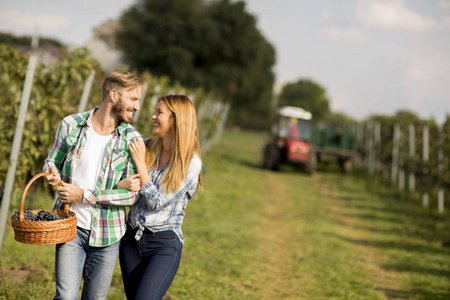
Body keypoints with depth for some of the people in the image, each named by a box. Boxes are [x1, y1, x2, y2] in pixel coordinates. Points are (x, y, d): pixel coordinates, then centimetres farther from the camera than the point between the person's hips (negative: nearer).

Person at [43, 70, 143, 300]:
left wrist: (84, 195, -16)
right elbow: (52, 162, 10)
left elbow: (131, 195, -10)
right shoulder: (71, 125, -5)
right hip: (71, 227, -1)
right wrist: (52, 174, -15)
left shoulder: (132, 140, -7)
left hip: (106, 235, 1)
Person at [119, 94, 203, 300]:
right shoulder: (147, 148, 3)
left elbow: (157, 202, -14)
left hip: (165, 245, -5)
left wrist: (140, 163, -13)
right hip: (132, 238, 5)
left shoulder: (191, 163, -12)